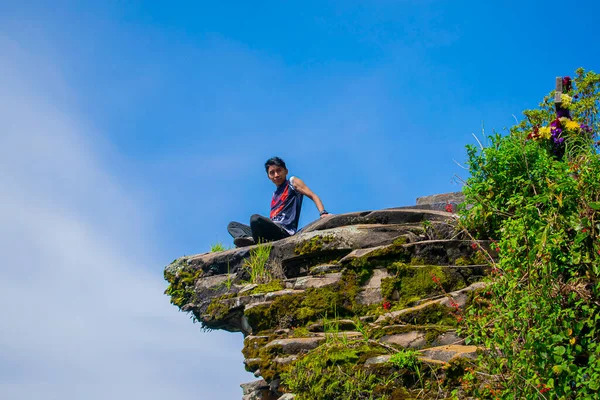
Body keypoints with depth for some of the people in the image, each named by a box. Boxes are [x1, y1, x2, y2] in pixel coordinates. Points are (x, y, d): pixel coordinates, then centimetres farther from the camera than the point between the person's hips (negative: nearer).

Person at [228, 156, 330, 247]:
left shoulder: (292, 182, 8)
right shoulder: (275, 194, 27)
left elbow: (313, 196, -3)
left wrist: (323, 213, -21)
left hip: (285, 231, -9)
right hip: (273, 231, 9)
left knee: (255, 218, -35)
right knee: (232, 225, 9)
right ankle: (250, 239, -21)